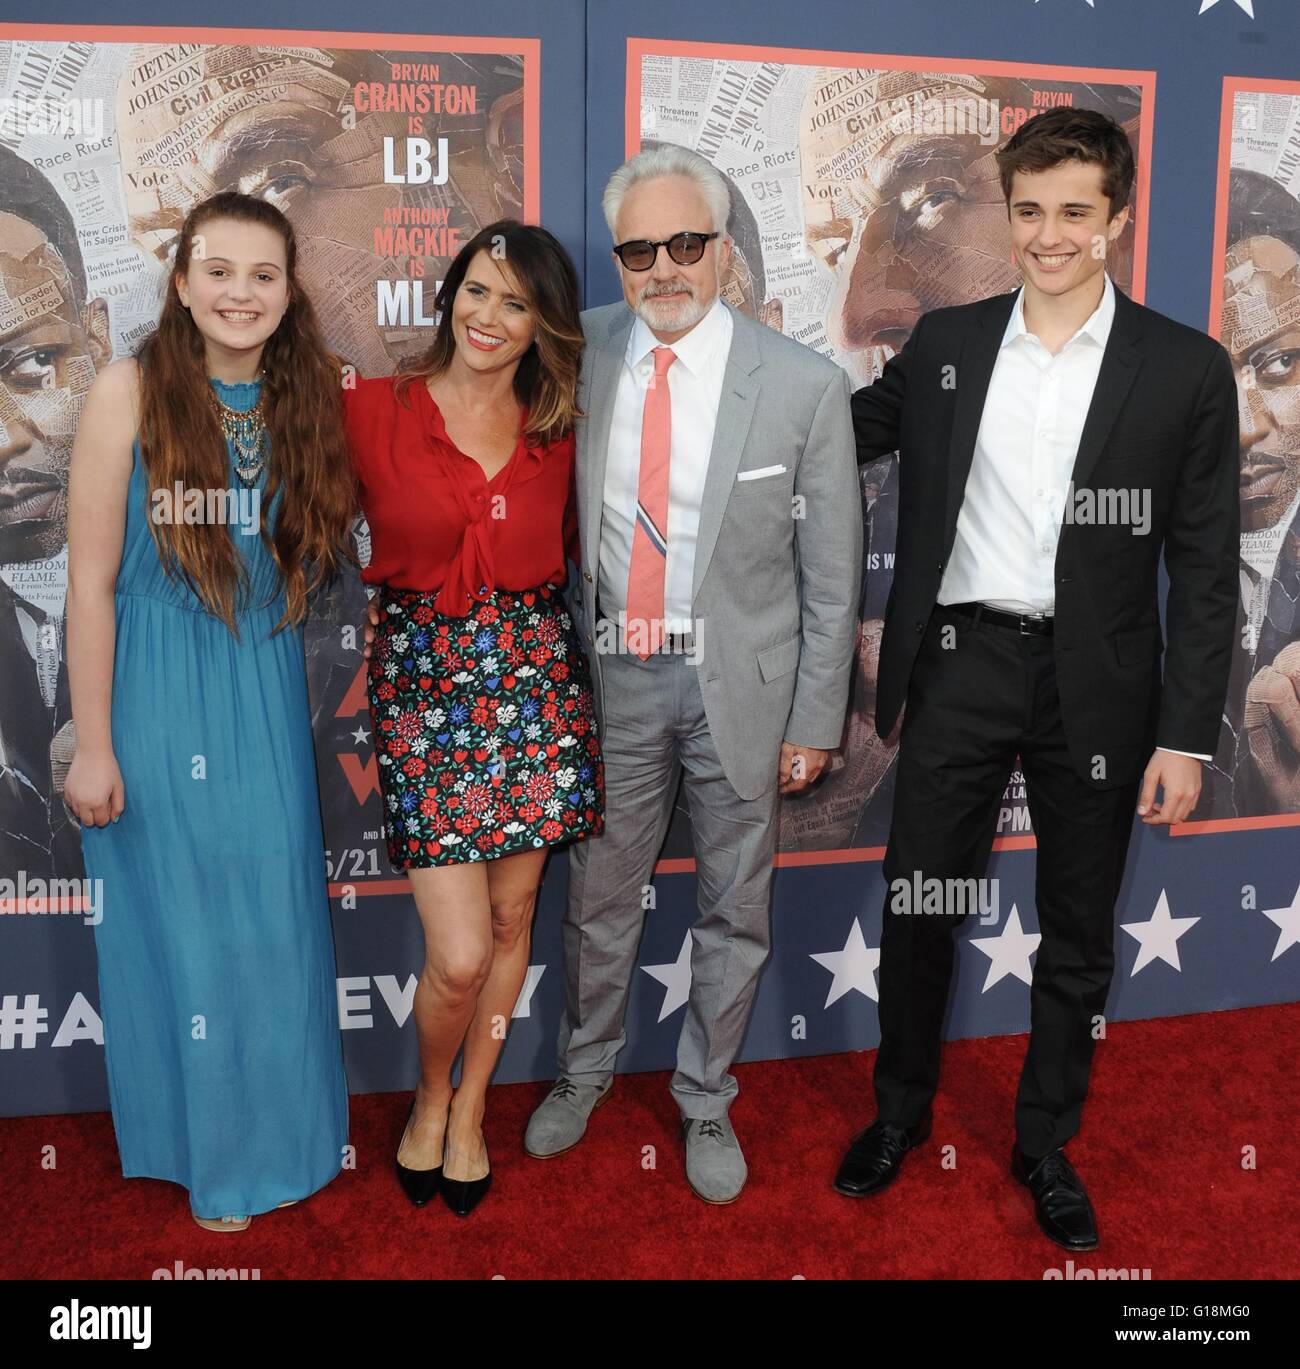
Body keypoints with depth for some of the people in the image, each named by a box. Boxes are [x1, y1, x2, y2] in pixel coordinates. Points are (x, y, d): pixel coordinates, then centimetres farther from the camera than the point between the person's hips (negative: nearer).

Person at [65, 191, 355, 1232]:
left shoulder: (307, 398, 4)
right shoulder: (133, 390, -9)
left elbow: (322, 538, 10)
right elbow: (91, 581, -9)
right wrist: (93, 746, -9)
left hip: (268, 696, 4)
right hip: (161, 698, -3)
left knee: (278, 920, 14)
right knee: (183, 925, 10)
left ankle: (286, 1125, 36)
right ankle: (208, 1145, 32)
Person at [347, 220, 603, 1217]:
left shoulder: (559, 432, 4)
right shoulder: (376, 409, -4)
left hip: (535, 680, 3)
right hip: (423, 682, -3)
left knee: (512, 917, 12)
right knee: (459, 953, -7)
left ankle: (471, 1108, 36)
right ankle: (430, 1097, 26)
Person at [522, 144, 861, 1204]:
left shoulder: (805, 387, -9)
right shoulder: (577, 356, -2)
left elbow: (831, 573, -4)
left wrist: (816, 719, -3)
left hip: (739, 686, -1)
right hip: (610, 677, 2)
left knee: (735, 915, 14)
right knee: (597, 897, 17)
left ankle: (706, 1101, 36)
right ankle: (586, 1070, 43)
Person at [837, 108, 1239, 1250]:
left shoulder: (1186, 368, -3)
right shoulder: (945, 343, 4)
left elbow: (1205, 570, -3)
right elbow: (845, 440, 17)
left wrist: (1187, 737, -7)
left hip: (1097, 683, -1)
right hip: (961, 662, 2)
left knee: (1079, 934, 13)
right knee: (918, 905, 10)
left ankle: (1046, 1145, 34)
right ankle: (901, 1112, 34)